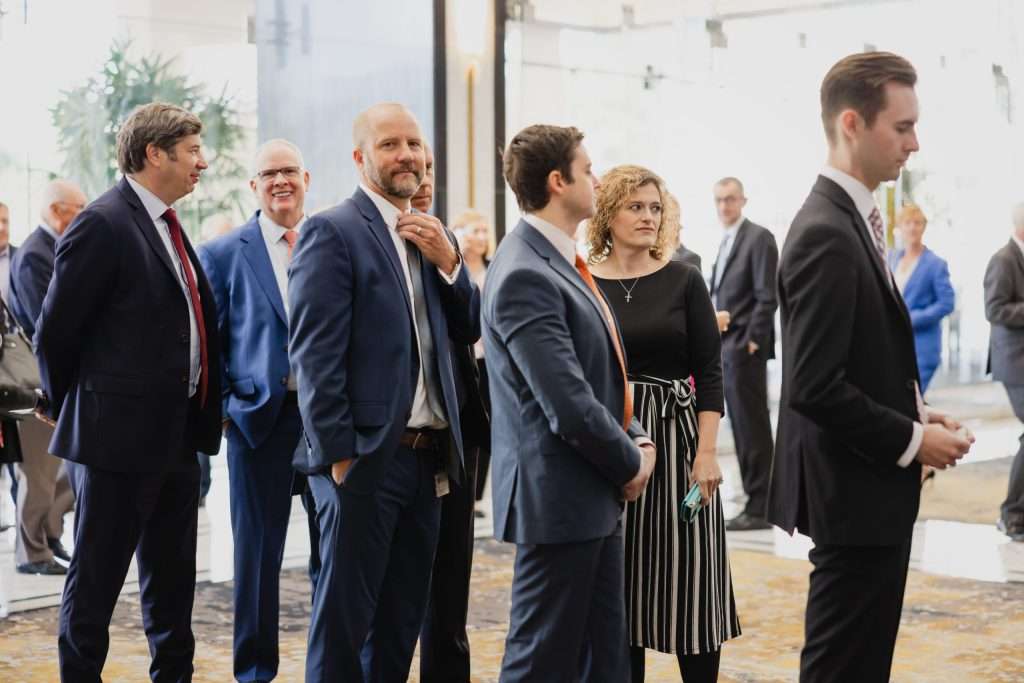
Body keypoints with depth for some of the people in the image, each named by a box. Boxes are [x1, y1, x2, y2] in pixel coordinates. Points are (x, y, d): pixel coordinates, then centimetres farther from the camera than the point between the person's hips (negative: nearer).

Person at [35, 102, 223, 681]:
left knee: (173, 580, 16)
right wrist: (70, 411, 0)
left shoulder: (168, 226, 13)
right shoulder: (104, 225, -14)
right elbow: (56, 331, -12)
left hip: (178, 435, 8)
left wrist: (203, 416, 15)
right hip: (122, 436, -8)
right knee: (96, 580, 3)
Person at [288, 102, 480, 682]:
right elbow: (316, 352, -13)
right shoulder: (332, 232, -8)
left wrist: (448, 261, -3)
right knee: (345, 613, 1)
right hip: (366, 456, -7)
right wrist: (336, 454, -16)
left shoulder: (434, 237, 14)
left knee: (403, 615, 15)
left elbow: (469, 331, 13)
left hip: (427, 455, 7)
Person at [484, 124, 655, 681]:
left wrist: (637, 439, 6)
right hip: (560, 499, -10)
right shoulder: (525, 275, -19)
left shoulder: (563, 261, 13)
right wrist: (630, 464, -9)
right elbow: (569, 406, -23)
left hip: (597, 496, 10)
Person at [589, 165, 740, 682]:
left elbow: (709, 372, 0)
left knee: (690, 579, -1)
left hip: (677, 436, 0)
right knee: (619, 581, 6)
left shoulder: (683, 281, 2)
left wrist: (707, 453, -8)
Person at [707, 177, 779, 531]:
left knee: (752, 426, -6)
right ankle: (755, 500, 14)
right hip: (726, 347, 8)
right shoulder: (726, 241, 17)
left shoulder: (759, 237, -8)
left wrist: (751, 341, -16)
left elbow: (768, 297, -13)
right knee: (741, 426, 9)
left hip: (745, 346, -8)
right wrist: (715, 331, 10)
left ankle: (759, 508, -2)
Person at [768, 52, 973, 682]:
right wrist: (911, 440, -15)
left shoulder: (849, 219, 11)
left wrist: (916, 414, 6)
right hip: (855, 490, -10)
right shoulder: (826, 234, -20)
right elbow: (814, 387, -25)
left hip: (869, 484, 10)